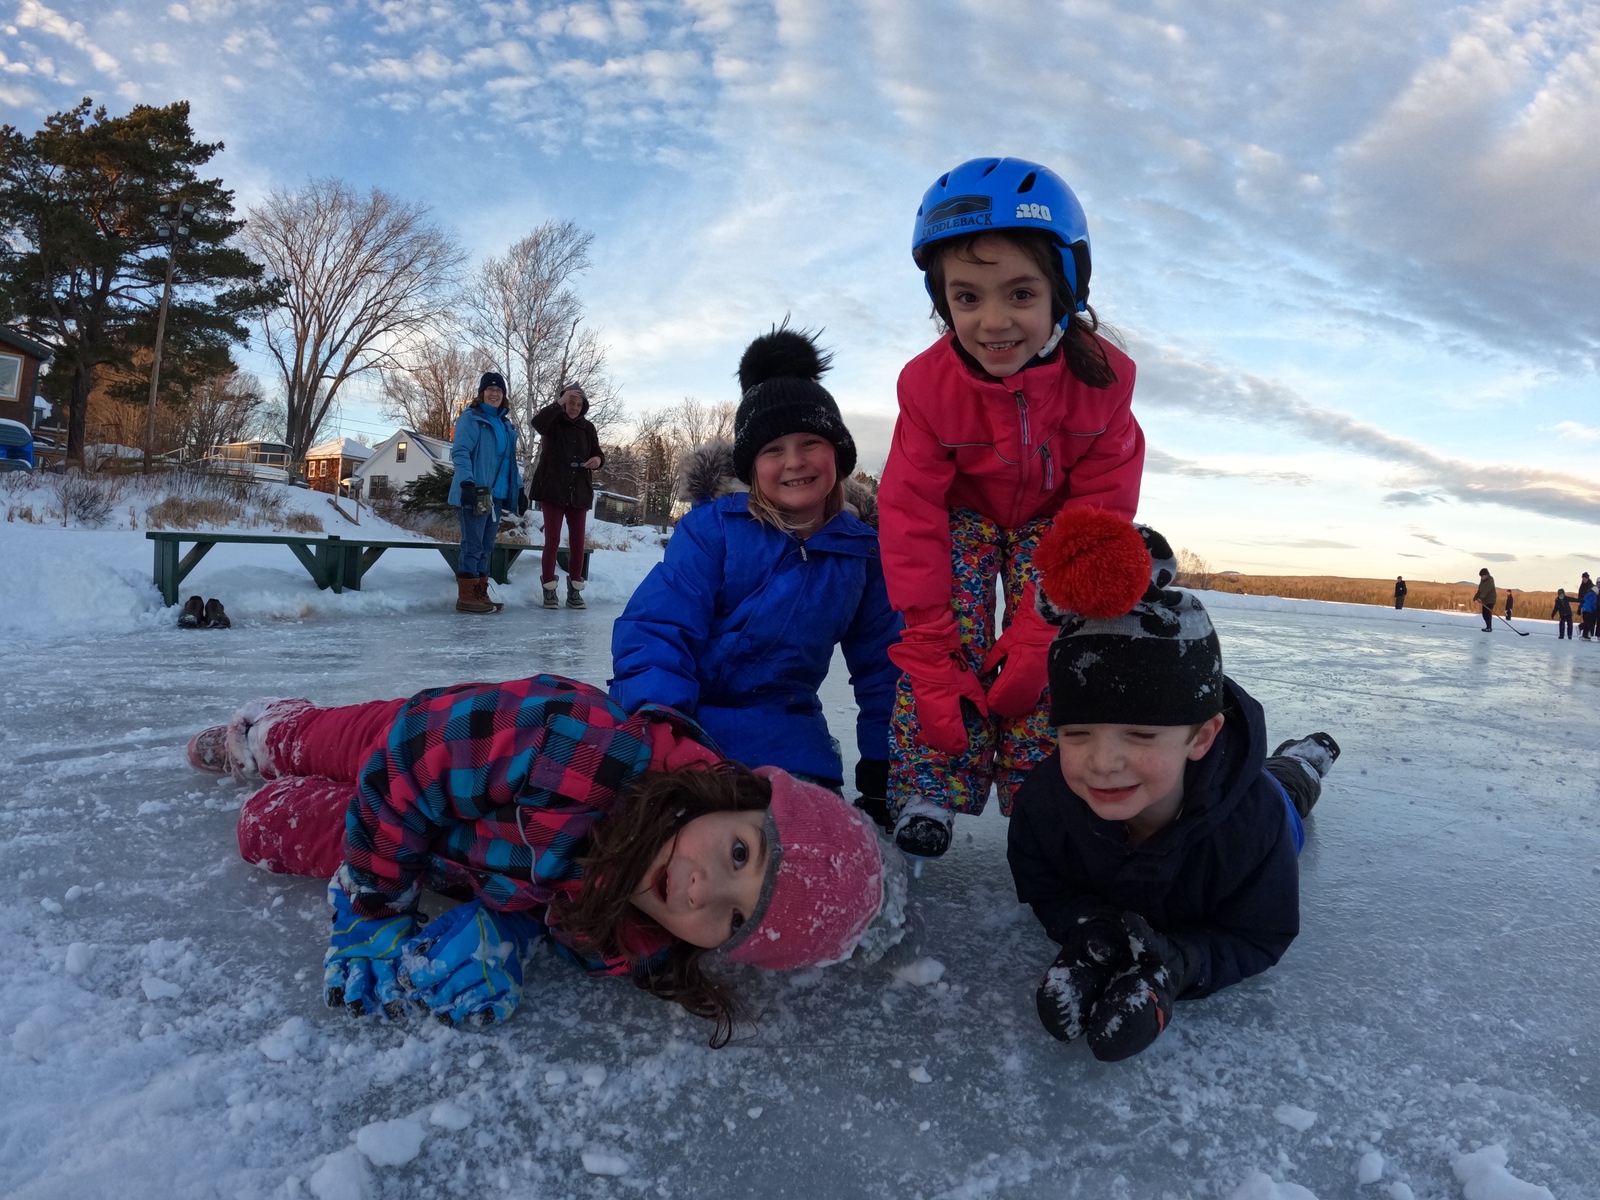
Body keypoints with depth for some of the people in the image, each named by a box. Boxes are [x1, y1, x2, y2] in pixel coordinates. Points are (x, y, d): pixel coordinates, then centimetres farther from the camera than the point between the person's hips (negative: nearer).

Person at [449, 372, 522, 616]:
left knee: (486, 545, 9)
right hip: (475, 493, -7)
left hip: (496, 494, 8)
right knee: (473, 544, -8)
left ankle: (480, 594, 14)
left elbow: (510, 461, 25)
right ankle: (466, 597, -6)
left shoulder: (506, 425, 20)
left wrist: (519, 489, 19)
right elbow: (459, 452, -13)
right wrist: (467, 483, -25)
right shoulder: (470, 418, -3)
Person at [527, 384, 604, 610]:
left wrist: (598, 460, -11)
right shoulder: (553, 422, -1)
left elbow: (598, 454, 12)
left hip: (579, 492, 3)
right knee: (552, 540, -3)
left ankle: (574, 590, 14)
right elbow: (537, 422, -23)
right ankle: (549, 590, 5)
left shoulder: (587, 428, 8)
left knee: (577, 542, 5)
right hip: (552, 490, -3)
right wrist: (559, 403, -26)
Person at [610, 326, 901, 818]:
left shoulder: (862, 551, 2)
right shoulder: (712, 527, -9)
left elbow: (880, 665, 12)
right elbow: (654, 630, -15)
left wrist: (882, 769, 11)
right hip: (680, 716, -2)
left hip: (781, 736, 3)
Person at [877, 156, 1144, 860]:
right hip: (964, 511, 0)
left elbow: (1098, 516, -23)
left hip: (1054, 517, 1)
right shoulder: (928, 385, -28)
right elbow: (910, 518, -26)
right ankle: (929, 791, -10)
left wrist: (1039, 632, -30)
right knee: (947, 629, -20)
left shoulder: (1100, 379, -28)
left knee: (1045, 646, -15)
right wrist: (929, 656, -30)